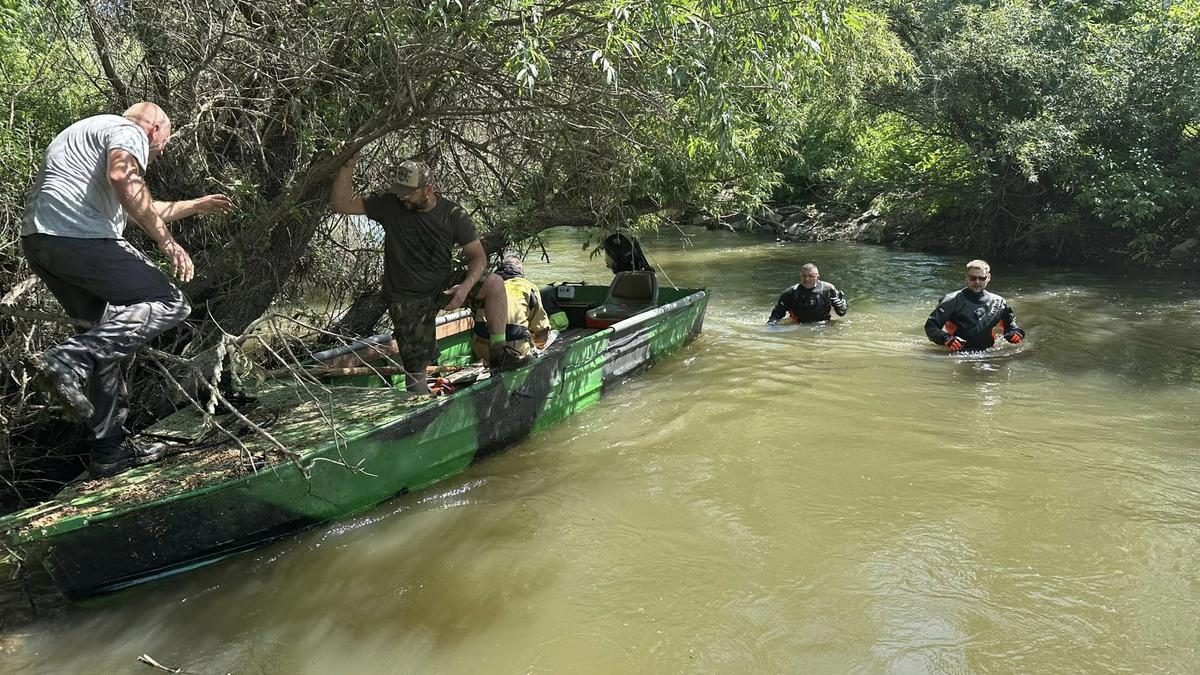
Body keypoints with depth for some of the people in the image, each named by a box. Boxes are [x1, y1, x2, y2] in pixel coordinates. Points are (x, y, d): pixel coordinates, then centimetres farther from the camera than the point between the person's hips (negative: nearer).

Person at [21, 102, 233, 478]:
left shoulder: (93, 132, 35)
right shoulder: (129, 131, 4)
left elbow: (137, 211, 45)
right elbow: (123, 178, -20)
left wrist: (195, 206, 55)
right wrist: (166, 241, -18)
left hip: (38, 241, 10)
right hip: (77, 234, -10)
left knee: (109, 332, 15)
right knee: (168, 304, -8)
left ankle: (111, 450, 14)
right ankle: (71, 360, -25)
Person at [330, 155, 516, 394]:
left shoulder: (453, 214, -9)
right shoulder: (390, 205, -8)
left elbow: (478, 256, -6)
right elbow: (340, 204, -11)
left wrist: (466, 286, -24)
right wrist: (348, 166, -25)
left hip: (444, 285, 1)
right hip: (407, 298, 0)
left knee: (494, 284, -24)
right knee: (415, 369, -5)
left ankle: (498, 352, -18)